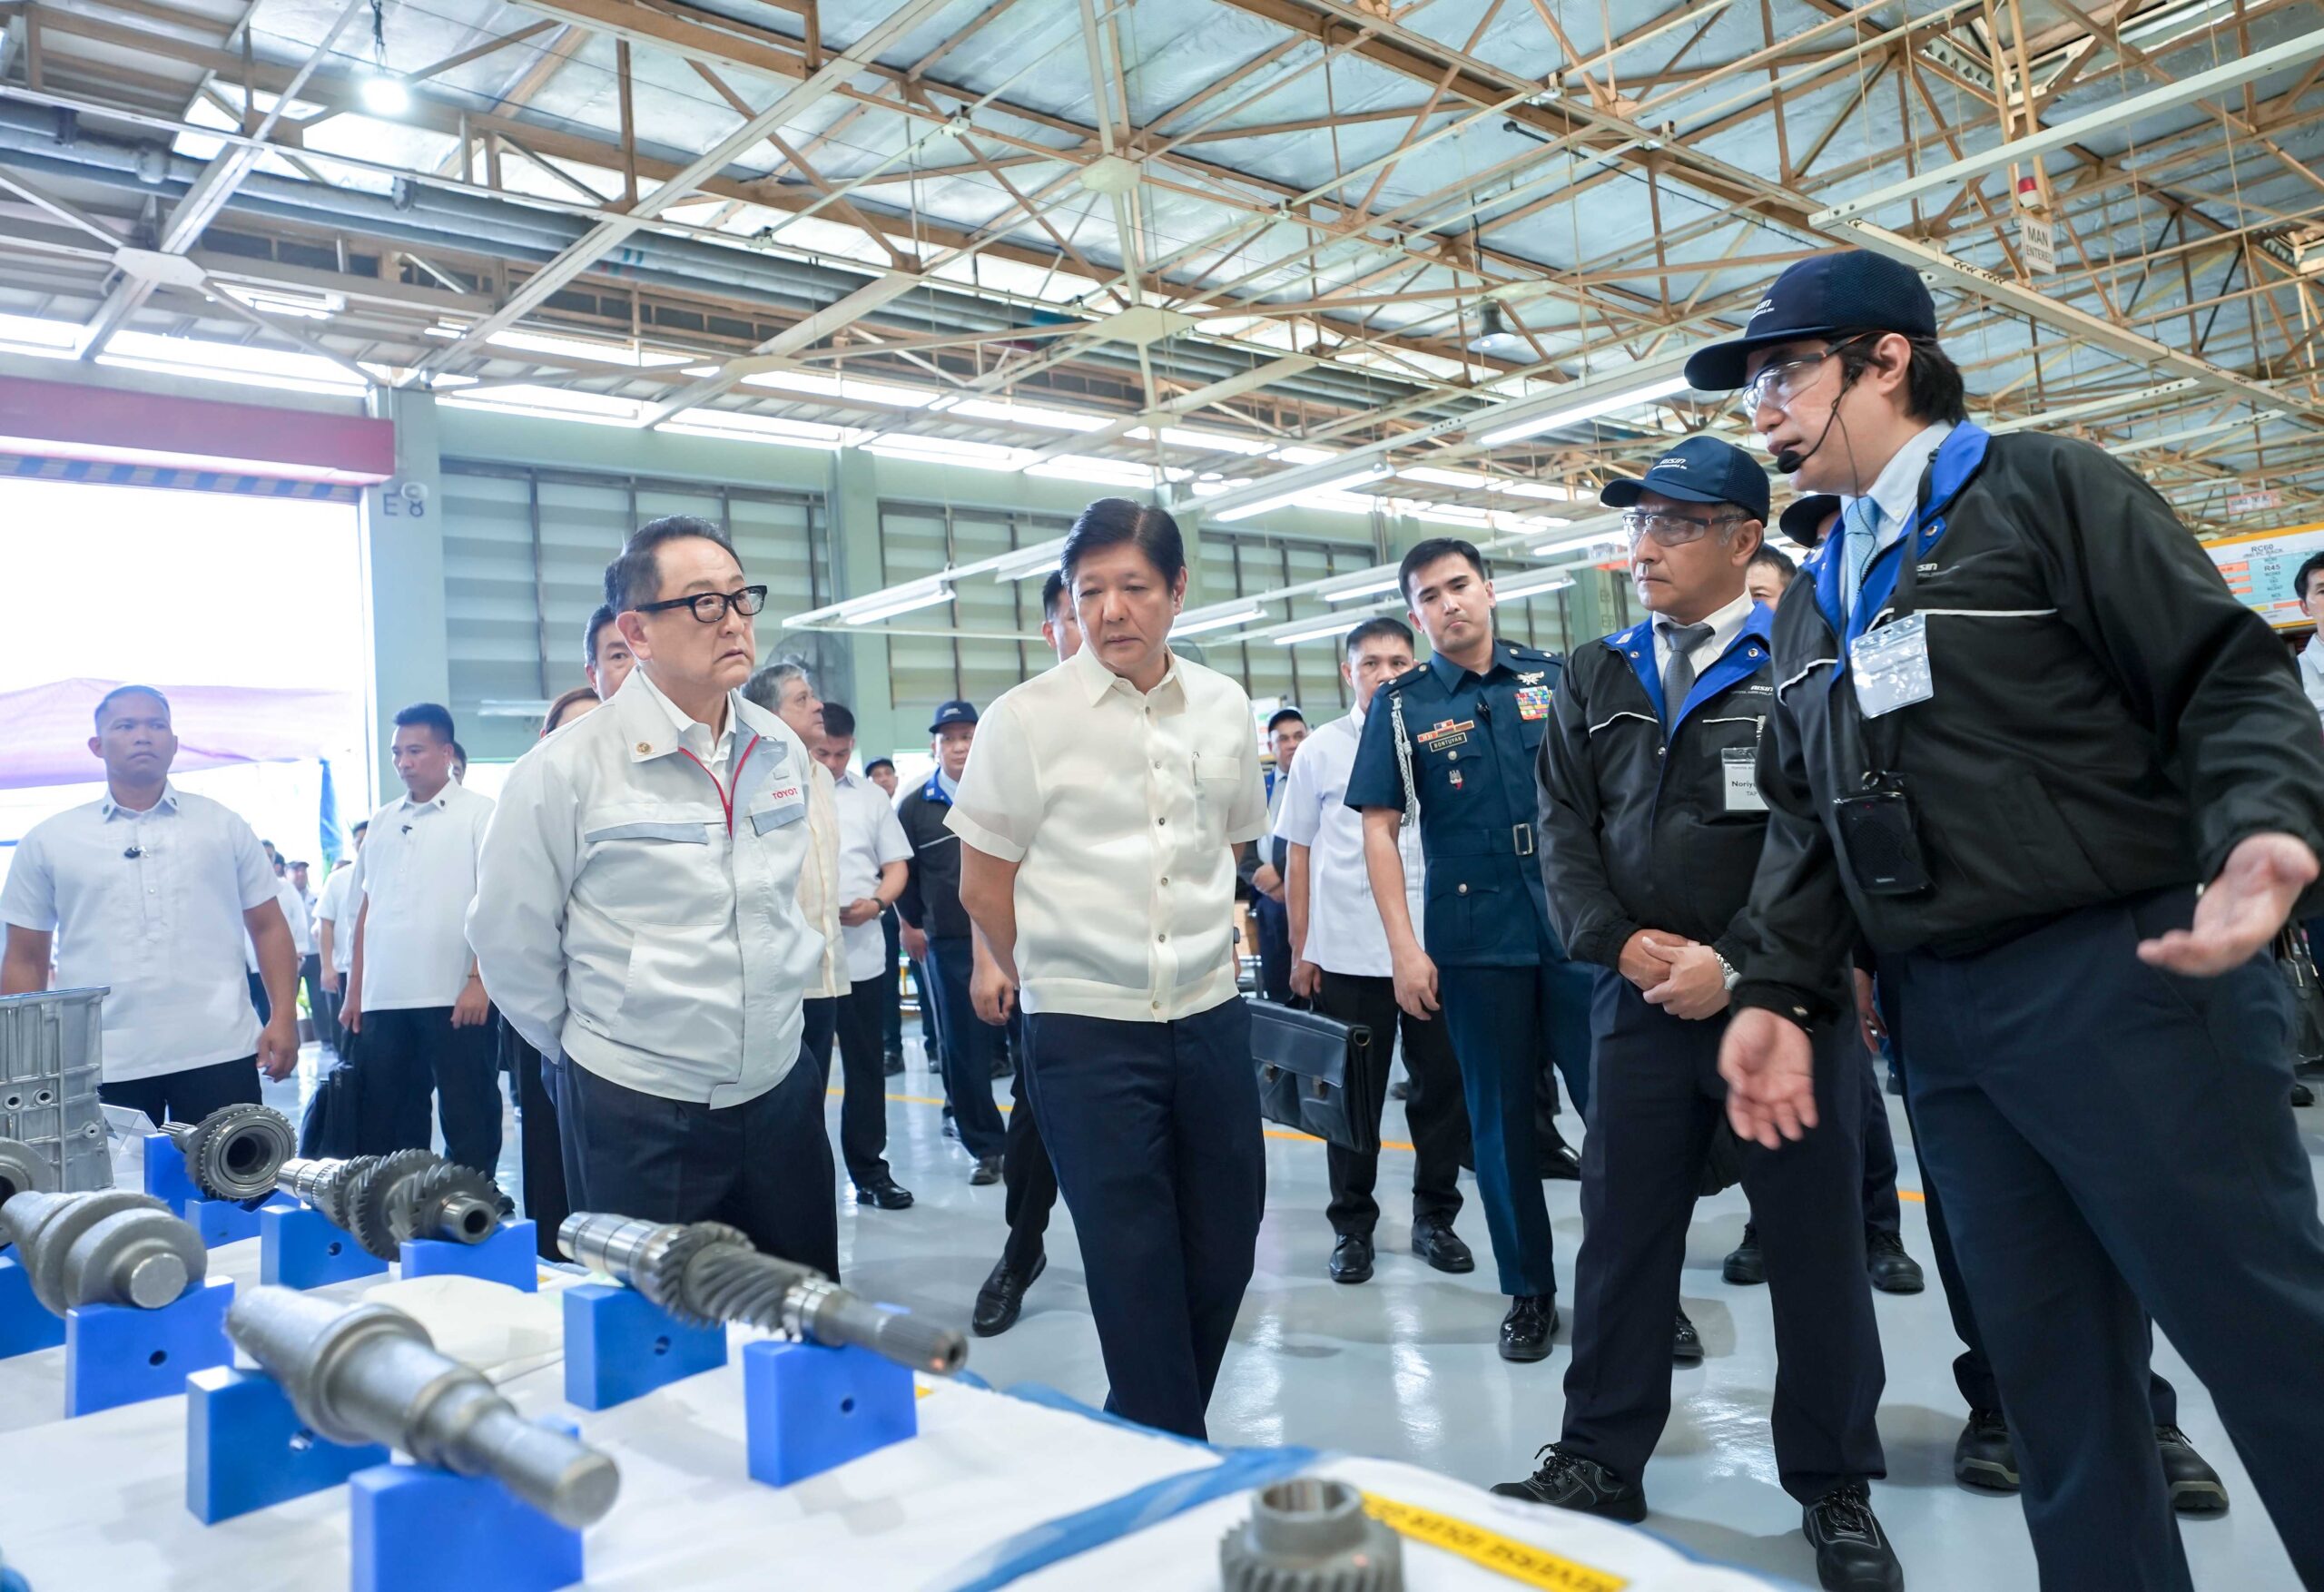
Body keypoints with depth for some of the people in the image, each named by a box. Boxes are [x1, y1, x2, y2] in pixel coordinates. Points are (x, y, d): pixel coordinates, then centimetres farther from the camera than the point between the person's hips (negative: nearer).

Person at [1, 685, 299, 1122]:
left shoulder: (224, 827, 9)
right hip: (102, 1065, 0)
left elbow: (268, 927, 9)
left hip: (219, 1053, 0)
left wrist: (284, 1016, -3)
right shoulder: (48, 842, 8)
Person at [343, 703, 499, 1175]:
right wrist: (355, 990, 13)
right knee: (383, 1122, 10)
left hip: (455, 998, -6)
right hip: (384, 999, 6)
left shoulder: (479, 814, 0)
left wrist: (478, 981, -15)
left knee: (468, 1119, 1)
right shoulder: (383, 821, 16)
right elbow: (366, 909, 18)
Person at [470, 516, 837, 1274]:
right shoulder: (565, 769, -12)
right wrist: (581, 1046, 7)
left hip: (781, 1092, 5)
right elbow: (509, 942, -2)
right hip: (636, 1117, -4)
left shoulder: (783, 750, 3)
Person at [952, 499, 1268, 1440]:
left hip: (1211, 1016, 5)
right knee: (1134, 1269, 1)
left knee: (1224, 1251, 13)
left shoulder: (1225, 708, 5)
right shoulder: (1026, 718, -7)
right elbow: (983, 880, 0)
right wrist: (1020, 970, 7)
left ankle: (1156, 1431, 35)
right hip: (1085, 1025, -4)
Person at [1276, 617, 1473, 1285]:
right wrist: (1301, 949, 3)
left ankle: (1435, 1216, 25)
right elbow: (1298, 855, 6)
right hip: (1346, 954, 0)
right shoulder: (1321, 749, 3)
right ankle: (1352, 1226, 22)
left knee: (1443, 1085, 8)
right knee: (1354, 1096, 9)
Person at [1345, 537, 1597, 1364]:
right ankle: (1528, 1290, 24)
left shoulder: (1553, 678, 6)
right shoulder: (1402, 704, 3)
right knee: (1501, 1117, 9)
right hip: (1474, 940, 0)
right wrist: (1405, 948, -7)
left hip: (1579, 924, 1)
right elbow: (1379, 829, 0)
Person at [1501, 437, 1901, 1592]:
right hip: (1642, 998, 4)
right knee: (1620, 1230, 9)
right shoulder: (1595, 680, 12)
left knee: (1815, 1241, 6)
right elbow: (1563, 826, 8)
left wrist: (1737, 964, -16)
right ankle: (1600, 1456, 25)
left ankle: (1835, 1487, 23)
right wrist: (1622, 943, -7)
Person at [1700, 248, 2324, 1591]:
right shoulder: (1816, 602, 19)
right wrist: (1779, 991, 9)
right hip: (1942, 1022, 7)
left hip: (2124, 983, -6)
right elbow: (1807, 820, 18)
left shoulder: (2045, 492, 0)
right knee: (2051, 1370, 12)